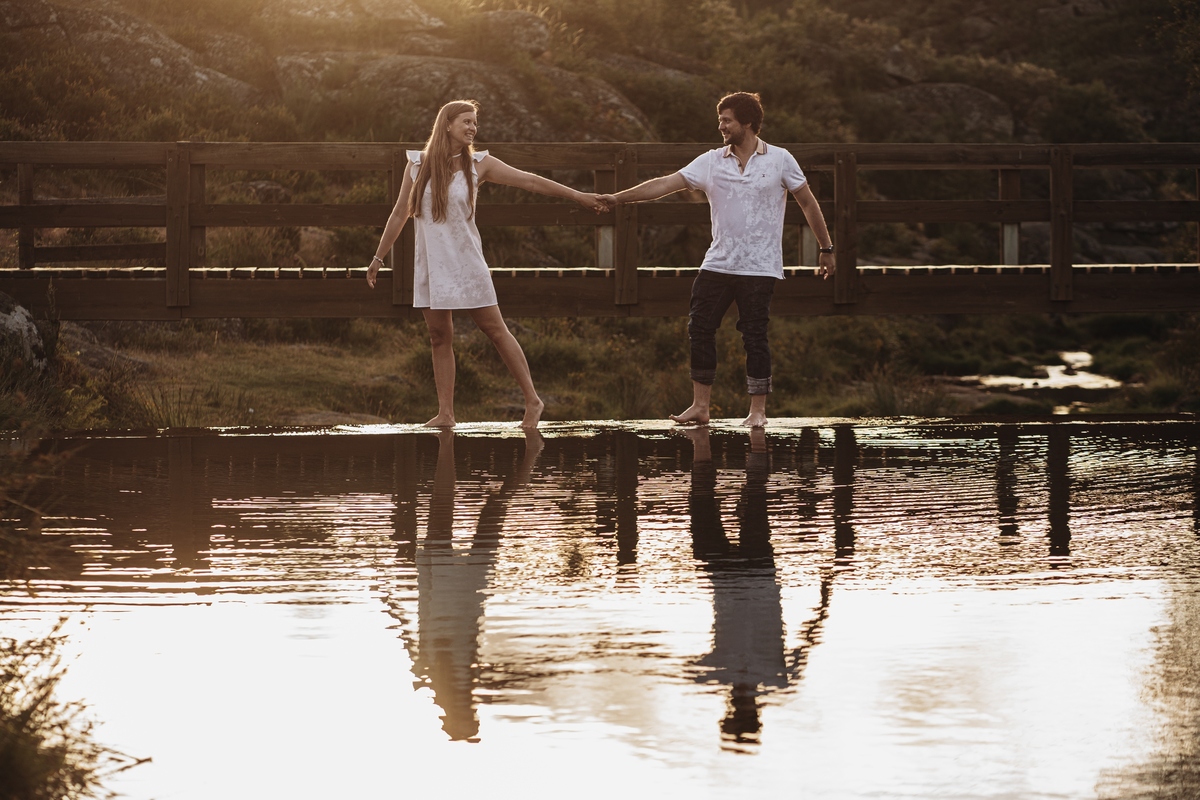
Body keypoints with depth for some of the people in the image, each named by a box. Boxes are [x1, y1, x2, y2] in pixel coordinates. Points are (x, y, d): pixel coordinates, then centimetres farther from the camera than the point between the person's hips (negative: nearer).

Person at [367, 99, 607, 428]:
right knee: (439, 338, 3)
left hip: (465, 262, -2)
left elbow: (530, 181, -2)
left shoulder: (478, 164, -2)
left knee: (495, 330, -1)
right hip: (430, 264, 2)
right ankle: (445, 412, 7)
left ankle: (532, 401, 5)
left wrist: (578, 196, -5)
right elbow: (400, 215, 10)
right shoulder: (418, 164, 2)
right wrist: (378, 257, 13)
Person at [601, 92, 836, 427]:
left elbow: (808, 203, 7)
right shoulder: (711, 162, 5)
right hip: (718, 263, 4)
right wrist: (618, 197, -7)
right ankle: (700, 406, 8)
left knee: (754, 335, -4)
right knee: (700, 329, -1)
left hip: (760, 267, -4)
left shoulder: (780, 160, -1)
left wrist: (826, 249, 8)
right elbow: (665, 184, 1)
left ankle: (758, 410, 7)